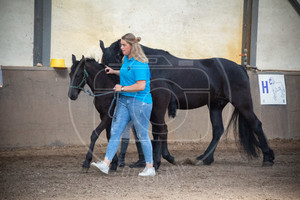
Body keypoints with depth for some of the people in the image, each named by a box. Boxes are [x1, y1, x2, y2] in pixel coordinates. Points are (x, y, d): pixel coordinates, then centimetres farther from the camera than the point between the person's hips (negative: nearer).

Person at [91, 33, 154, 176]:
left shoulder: (139, 64, -18)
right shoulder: (126, 59, 10)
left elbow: (141, 85, -24)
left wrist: (122, 88, -17)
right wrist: (114, 72, 19)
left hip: (139, 101, -9)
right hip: (124, 100, 9)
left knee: (142, 135, 1)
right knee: (115, 131, 1)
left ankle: (150, 167, 12)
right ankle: (106, 164, -2)